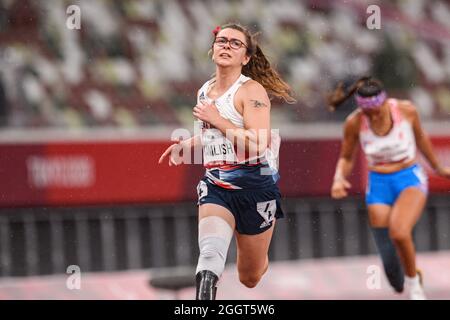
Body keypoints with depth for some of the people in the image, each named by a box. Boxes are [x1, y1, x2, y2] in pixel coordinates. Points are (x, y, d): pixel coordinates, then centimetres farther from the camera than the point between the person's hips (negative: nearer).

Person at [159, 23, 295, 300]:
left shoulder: (252, 90, -11)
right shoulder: (205, 92, 10)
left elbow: (257, 145, -23)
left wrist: (216, 120, -18)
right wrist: (186, 144, 16)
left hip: (254, 186, -4)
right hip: (216, 184, 4)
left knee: (250, 279, 11)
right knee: (210, 252, -27)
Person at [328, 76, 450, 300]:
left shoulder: (406, 111, -12)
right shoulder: (354, 123, -11)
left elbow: (420, 139, 9)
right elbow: (346, 158, 6)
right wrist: (339, 178, -16)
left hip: (410, 179, -2)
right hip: (378, 185, 2)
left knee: (399, 233, -31)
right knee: (390, 262, -2)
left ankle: (413, 282, -4)